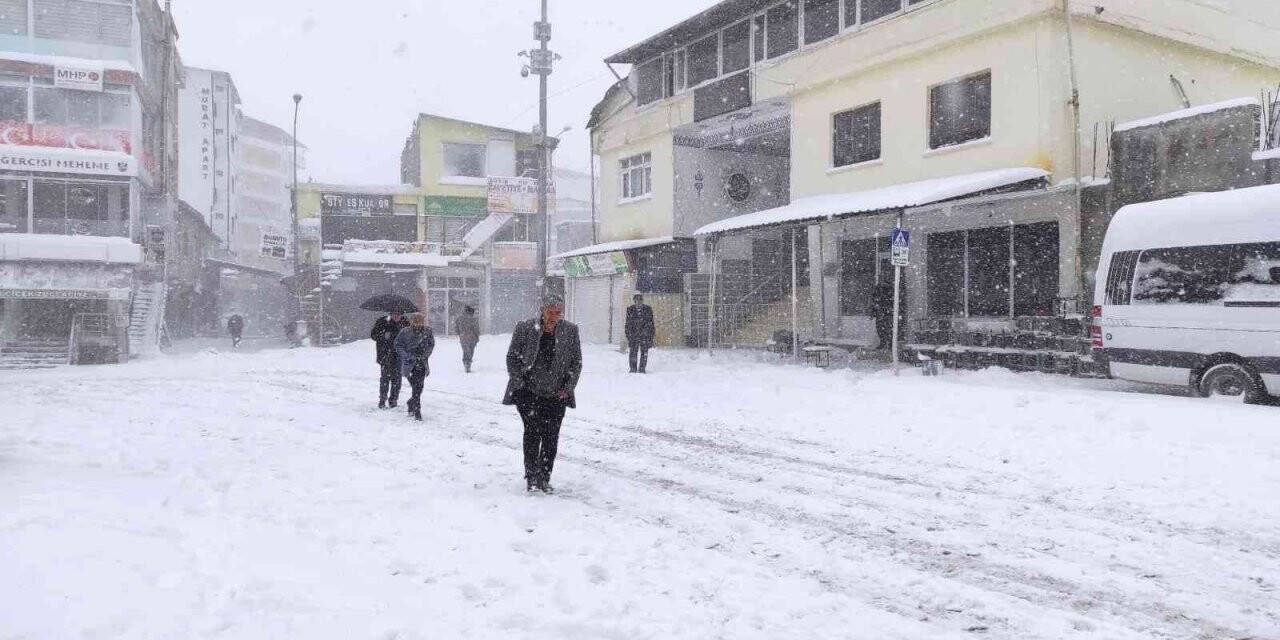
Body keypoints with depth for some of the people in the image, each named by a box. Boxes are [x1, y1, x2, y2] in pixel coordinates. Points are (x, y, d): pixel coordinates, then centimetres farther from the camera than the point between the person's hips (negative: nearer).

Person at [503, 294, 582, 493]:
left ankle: (544, 478, 13)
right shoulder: (524, 329, -2)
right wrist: (519, 383, -4)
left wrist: (568, 388, 0)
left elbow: (576, 362, 9)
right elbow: (512, 358, 4)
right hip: (528, 392, -2)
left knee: (551, 436, 0)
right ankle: (531, 475, 1)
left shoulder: (570, 331, 3)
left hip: (556, 395, 2)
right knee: (533, 430, -11)